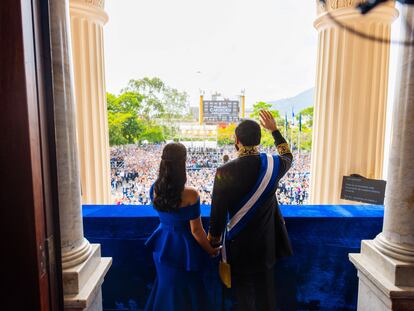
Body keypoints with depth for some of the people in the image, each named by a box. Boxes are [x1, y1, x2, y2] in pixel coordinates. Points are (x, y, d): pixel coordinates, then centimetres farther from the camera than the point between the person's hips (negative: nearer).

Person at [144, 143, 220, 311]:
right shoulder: (190, 194, -26)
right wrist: (211, 250, -4)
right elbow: (196, 230, -16)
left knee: (166, 286, 29)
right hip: (183, 248, -5)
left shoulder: (155, 189, -11)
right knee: (185, 291, 20)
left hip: (162, 245, 5)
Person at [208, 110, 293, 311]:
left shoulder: (225, 172, -23)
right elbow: (287, 156, 13)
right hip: (265, 242, 3)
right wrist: (274, 129, 20)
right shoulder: (273, 165, -13)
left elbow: (218, 211, -15)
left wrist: (214, 238, 3)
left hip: (239, 243, -3)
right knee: (265, 290, 23)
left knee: (243, 290, 20)